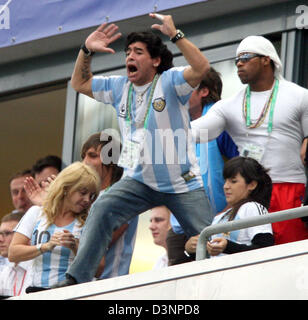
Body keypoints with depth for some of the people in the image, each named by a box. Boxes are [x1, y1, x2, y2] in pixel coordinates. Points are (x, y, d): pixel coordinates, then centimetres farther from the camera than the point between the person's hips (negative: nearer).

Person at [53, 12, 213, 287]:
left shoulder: (170, 82, -10)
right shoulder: (119, 87, 7)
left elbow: (201, 68, -28)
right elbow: (79, 83, 18)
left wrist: (175, 35, -32)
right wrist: (87, 51, 3)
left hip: (183, 184, -4)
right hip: (139, 180, 4)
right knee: (101, 211, -19)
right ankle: (77, 280, -22)